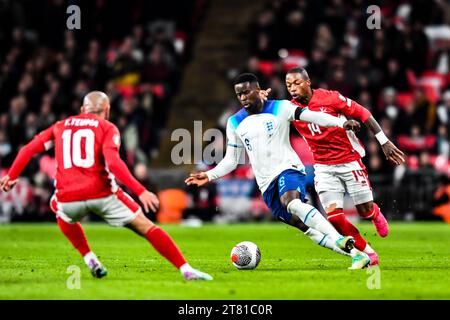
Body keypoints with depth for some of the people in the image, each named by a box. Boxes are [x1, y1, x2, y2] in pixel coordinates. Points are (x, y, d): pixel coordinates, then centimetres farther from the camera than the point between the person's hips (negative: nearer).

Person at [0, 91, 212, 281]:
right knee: (146, 228, 3)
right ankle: (186, 271, -8)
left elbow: (28, 149, 17)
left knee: (63, 213, 39)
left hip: (68, 198, 3)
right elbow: (113, 163, -11)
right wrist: (140, 191, -16)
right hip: (102, 194, -3)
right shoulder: (107, 128, 7)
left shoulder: (60, 127, 19)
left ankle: (90, 260, 27)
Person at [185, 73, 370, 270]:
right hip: (267, 184, 4)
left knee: (291, 202, -37)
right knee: (306, 228, -6)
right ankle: (356, 254, -5)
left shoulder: (280, 108, -1)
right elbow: (231, 160, 16)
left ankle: (341, 240, -46)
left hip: (287, 168, -4)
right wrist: (209, 175, 2)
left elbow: (310, 115, -13)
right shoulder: (235, 123, 11)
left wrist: (341, 122, -27)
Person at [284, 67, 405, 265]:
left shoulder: (330, 98, -14)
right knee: (333, 215, -13)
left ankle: (376, 214, 44)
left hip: (349, 161, -2)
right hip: (323, 166, 2)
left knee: (365, 210, 4)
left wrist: (384, 142, -7)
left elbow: (363, 114, -7)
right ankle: (368, 254, 4)